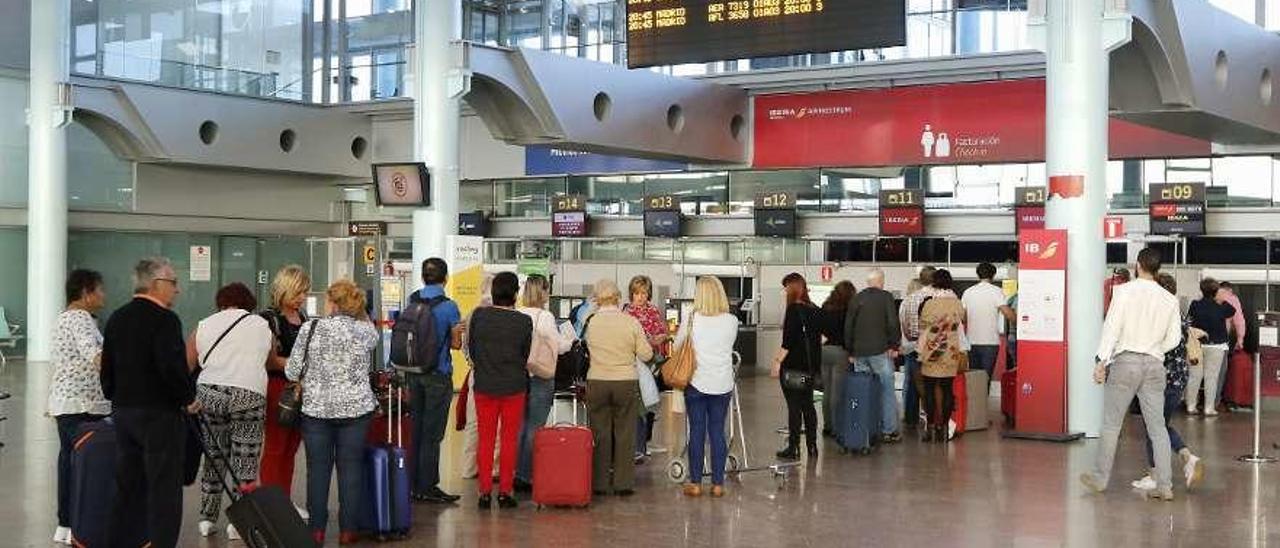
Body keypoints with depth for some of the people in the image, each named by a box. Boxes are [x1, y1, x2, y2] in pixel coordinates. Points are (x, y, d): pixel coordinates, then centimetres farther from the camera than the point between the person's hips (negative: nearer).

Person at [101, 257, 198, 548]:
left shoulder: (116, 318, 10)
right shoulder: (164, 319, -15)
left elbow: (107, 366, 16)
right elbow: (173, 368, -23)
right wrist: (189, 399, -9)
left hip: (122, 412, 8)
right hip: (159, 414, -8)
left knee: (127, 486, 15)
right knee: (164, 489, -2)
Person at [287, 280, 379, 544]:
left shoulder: (310, 328, -6)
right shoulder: (366, 331, -4)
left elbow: (292, 372, -3)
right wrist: (358, 311, 21)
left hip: (316, 408, 0)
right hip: (355, 408, 0)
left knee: (318, 469, 8)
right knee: (351, 468, 6)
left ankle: (317, 530, 12)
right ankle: (347, 530, 9)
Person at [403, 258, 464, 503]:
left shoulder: (412, 301, 2)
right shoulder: (448, 306, -13)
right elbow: (456, 344, -8)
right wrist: (457, 330, 10)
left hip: (413, 372, 5)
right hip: (438, 375, -5)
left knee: (416, 428, 14)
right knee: (432, 433, 0)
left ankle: (414, 483, 21)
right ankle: (427, 488, 4)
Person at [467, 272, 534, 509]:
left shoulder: (479, 315, -7)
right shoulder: (524, 321, -10)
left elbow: (471, 349, 3)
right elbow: (525, 356, 1)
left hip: (484, 385, 1)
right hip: (514, 387, -1)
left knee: (485, 440, 9)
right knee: (510, 440, 8)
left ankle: (485, 491, 9)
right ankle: (505, 491, 10)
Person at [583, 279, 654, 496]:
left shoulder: (590, 323, -6)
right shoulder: (631, 322, -8)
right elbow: (646, 355, -4)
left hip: (597, 383, 1)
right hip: (626, 383, -1)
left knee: (599, 433, 9)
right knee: (625, 433, 8)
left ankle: (598, 483, 12)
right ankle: (623, 483, 9)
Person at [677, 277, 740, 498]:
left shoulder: (692, 321, -9)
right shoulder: (731, 321, -6)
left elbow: (677, 344, 4)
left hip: (696, 382, -1)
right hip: (722, 384, 1)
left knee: (697, 432, 6)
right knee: (718, 432, 7)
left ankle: (695, 483, 11)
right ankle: (718, 483, 11)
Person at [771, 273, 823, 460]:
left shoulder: (793, 310, -13)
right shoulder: (815, 310, 8)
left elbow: (788, 341, -18)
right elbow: (819, 337, 14)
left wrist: (777, 361, -14)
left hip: (793, 366, -7)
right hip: (811, 367, 7)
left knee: (794, 406, -3)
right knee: (808, 405, 13)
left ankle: (793, 448, 0)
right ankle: (812, 446, 16)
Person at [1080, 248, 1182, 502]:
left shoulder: (1124, 291, -5)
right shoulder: (1169, 299, 7)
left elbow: (1112, 326, -10)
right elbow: (1173, 339, 8)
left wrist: (1102, 360, -9)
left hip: (1127, 360, -3)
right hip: (1155, 364, 3)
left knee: (1111, 423, 6)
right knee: (1157, 426, 6)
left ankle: (1100, 478, 12)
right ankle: (1164, 485, 3)